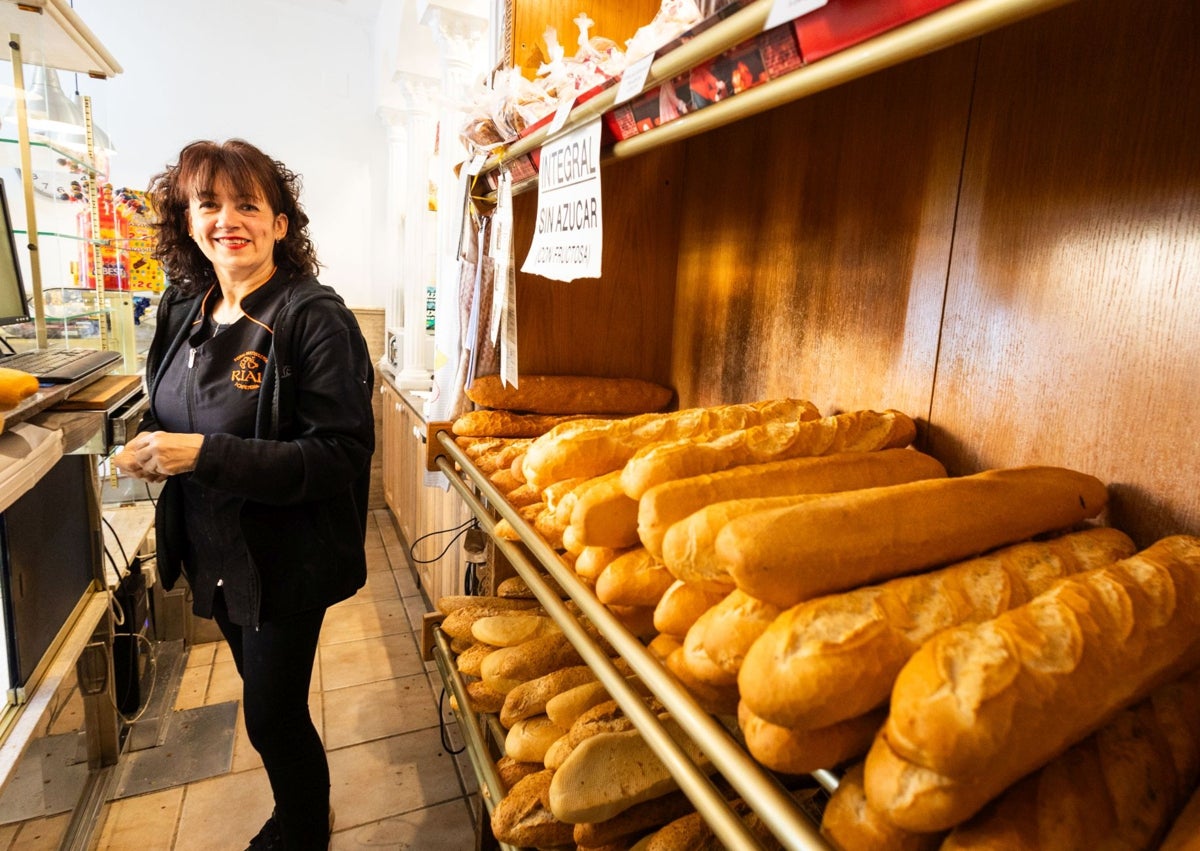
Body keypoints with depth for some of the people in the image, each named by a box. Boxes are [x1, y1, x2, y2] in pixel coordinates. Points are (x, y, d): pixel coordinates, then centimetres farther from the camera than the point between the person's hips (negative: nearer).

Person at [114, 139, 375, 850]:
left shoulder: (315, 318, -19)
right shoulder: (185, 310, 4)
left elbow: (340, 455, -24)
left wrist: (204, 454, -28)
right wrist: (152, 447, -5)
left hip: (286, 562, -7)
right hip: (214, 553, 7)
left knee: (273, 715, 8)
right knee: (266, 699, 24)